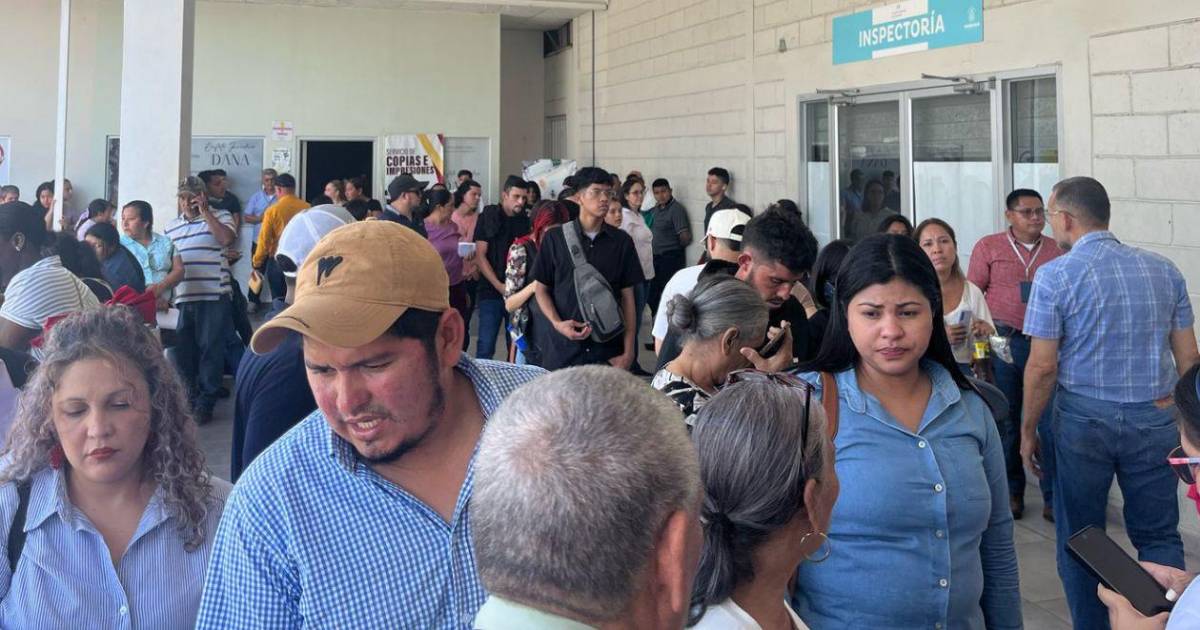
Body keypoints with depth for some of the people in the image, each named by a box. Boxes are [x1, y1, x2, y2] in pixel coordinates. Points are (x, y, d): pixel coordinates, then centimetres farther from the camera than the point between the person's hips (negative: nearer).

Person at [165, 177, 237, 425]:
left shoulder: (219, 216, 5)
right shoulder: (171, 227, 17)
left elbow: (226, 238, -16)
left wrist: (205, 211, -11)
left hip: (213, 296, -5)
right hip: (182, 299, 5)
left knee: (210, 349, -2)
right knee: (184, 351, 9)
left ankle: (206, 402, 6)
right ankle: (189, 398, 22)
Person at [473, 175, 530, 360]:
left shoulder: (526, 221, 8)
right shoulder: (487, 218, -1)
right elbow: (480, 256, -5)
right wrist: (499, 285, -13)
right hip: (491, 291, -3)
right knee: (486, 345, -6)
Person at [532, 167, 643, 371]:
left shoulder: (621, 242, 5)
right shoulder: (555, 238, 2)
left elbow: (627, 297, 6)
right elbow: (541, 288, 7)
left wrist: (628, 352, 0)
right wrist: (557, 323, -11)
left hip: (608, 350, 1)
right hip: (562, 346, -1)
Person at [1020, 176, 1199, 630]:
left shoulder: (1055, 276, -9)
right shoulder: (1164, 271, 4)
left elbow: (1042, 366, -11)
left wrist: (1028, 430, 0)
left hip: (1084, 419, -3)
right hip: (1155, 418, 3)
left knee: (1080, 539, 10)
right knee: (1159, 537, 13)